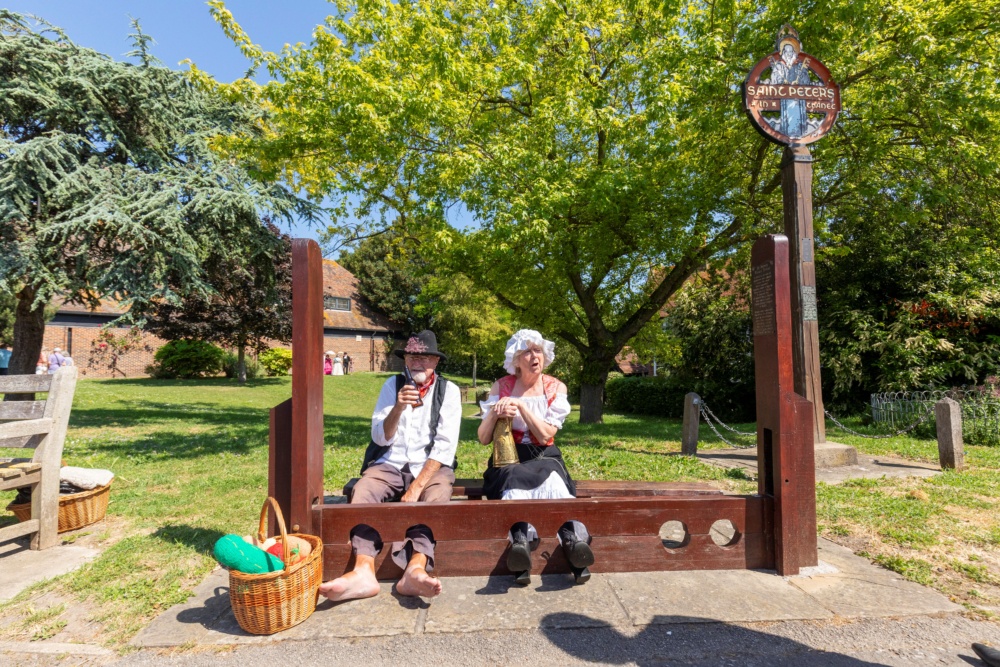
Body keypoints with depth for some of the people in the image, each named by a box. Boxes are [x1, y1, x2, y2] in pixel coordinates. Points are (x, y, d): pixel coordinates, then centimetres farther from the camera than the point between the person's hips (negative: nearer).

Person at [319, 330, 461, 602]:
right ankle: (363, 572, -40)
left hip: (431, 467, -2)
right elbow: (380, 438, -1)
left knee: (436, 498, -33)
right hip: (390, 465, 2)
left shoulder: (448, 390, -1)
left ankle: (415, 569, -48)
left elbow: (445, 446, -8)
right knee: (362, 491, -27)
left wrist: (417, 487, -18)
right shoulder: (393, 384, 5)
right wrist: (397, 408, -20)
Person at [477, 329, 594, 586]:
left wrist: (520, 405, -17)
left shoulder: (555, 388, 3)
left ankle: (574, 540, -52)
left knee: (553, 484, -35)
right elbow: (484, 439, 0)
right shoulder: (501, 387, 2)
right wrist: (494, 414, -20)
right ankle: (522, 540, -56)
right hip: (509, 460, 0)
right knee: (515, 483, -35)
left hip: (543, 458, 1)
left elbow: (545, 435, -8)